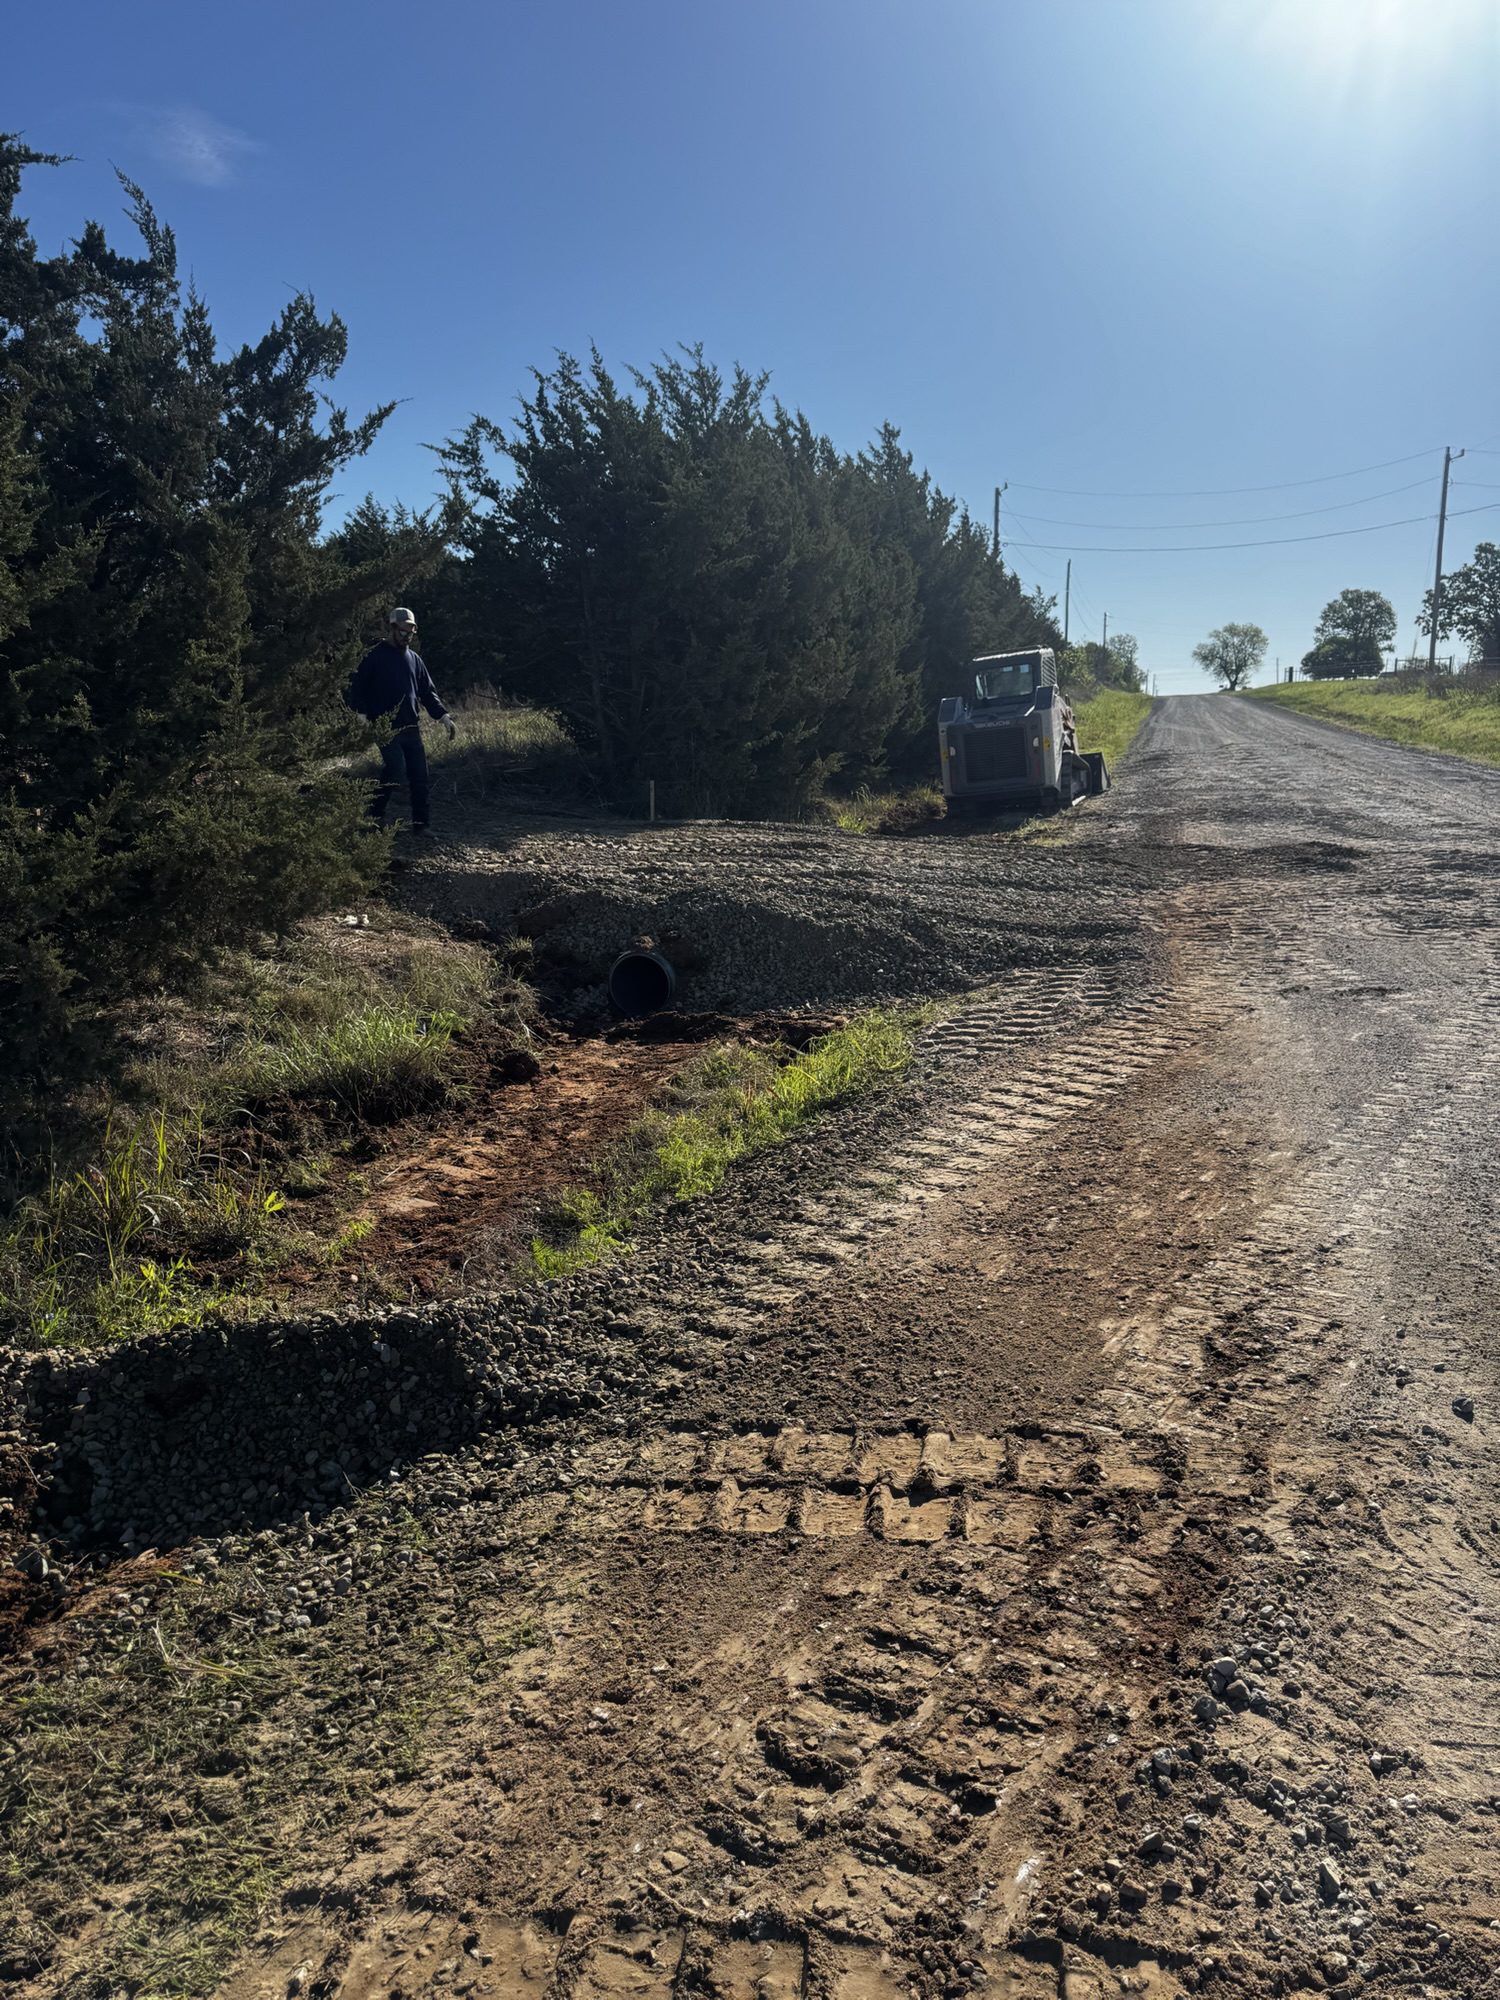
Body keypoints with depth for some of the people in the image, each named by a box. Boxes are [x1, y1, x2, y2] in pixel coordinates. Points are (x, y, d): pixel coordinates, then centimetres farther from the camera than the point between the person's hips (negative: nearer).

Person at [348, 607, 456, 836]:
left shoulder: (414, 659, 14)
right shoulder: (374, 658, -3)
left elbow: (428, 692, 17)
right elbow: (357, 689, -4)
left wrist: (444, 717, 6)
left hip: (412, 728, 6)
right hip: (386, 729, -6)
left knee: (419, 774, 2)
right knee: (396, 769, -19)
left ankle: (421, 823, 10)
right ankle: (376, 815, -1)